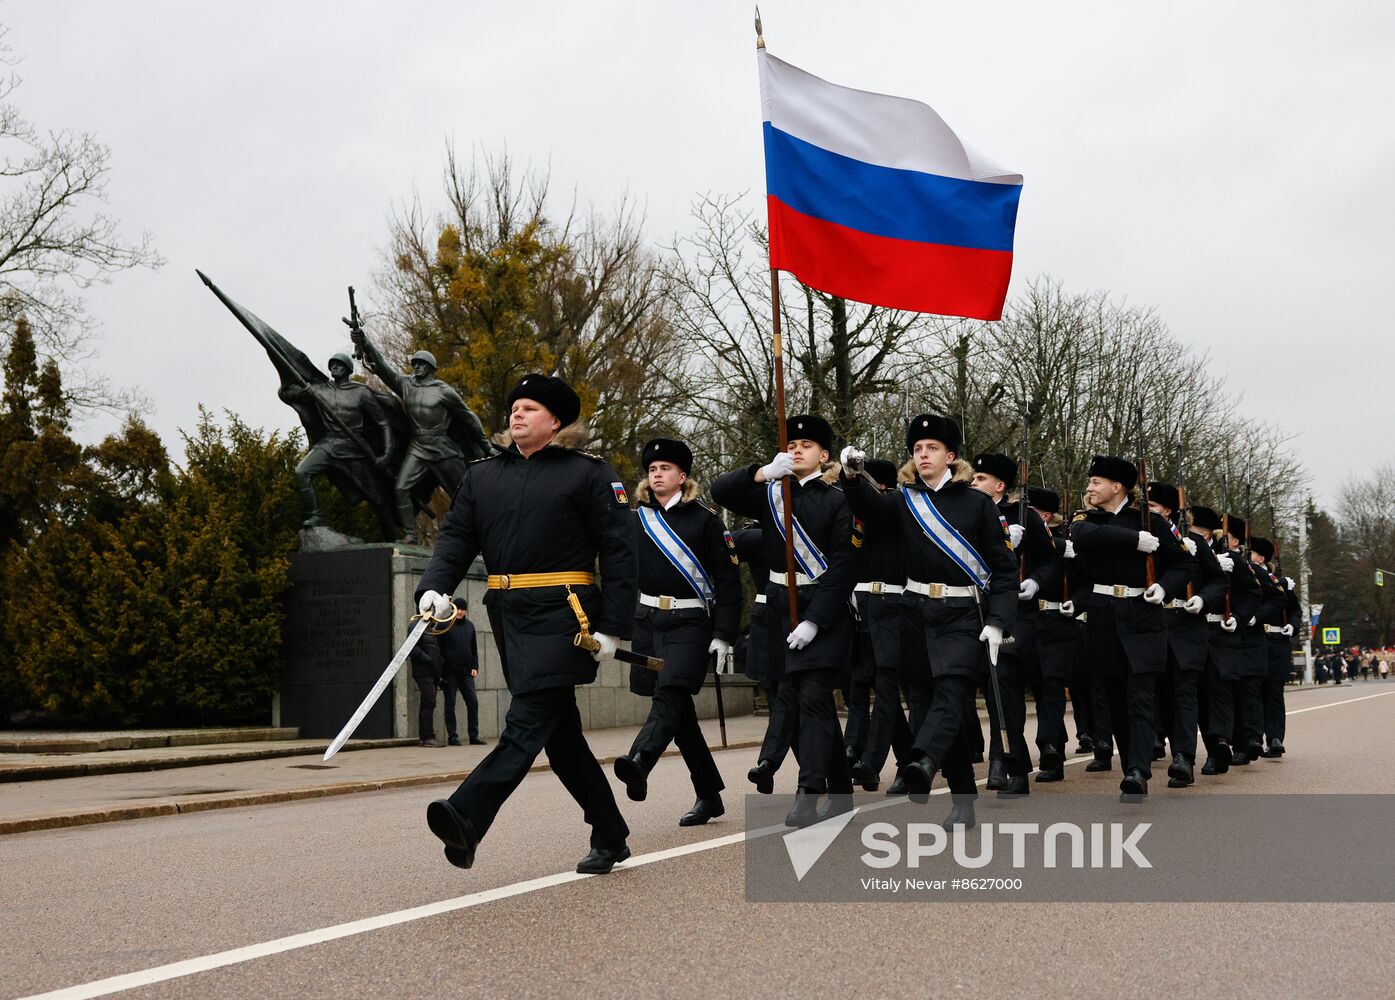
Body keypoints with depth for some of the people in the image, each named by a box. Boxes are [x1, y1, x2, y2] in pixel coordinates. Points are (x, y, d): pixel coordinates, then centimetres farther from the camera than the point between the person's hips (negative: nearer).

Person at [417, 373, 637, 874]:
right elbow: (455, 537, 7)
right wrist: (434, 588, -13)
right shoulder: (482, 476, 14)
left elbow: (618, 551, -4)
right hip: (509, 619, 6)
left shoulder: (590, 474, -1)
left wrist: (613, 627, -10)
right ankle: (610, 838, 22)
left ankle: (466, 821, -29)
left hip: (561, 618, -6)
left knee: (527, 724, -15)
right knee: (561, 734, 11)